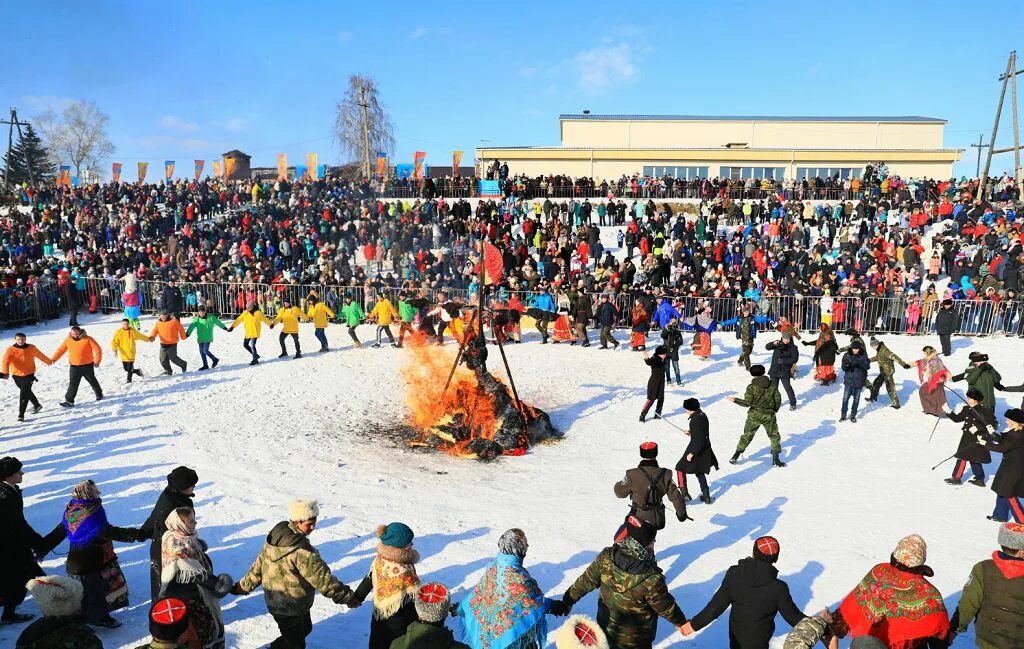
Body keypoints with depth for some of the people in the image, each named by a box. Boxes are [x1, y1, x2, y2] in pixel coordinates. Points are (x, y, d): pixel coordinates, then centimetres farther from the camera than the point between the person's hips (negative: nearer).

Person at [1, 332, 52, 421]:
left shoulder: (32, 348, -4)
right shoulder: (11, 350, -10)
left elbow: (40, 355, 14)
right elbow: (6, 361, -25)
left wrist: (49, 362, 30)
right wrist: (5, 372, -42)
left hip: (29, 375, -2)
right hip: (16, 375, 2)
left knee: (24, 394, -11)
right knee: (26, 391, 21)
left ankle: (21, 415, -6)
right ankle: (36, 405, 43)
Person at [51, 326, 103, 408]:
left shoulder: (88, 339, -11)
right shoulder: (68, 340, -1)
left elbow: (97, 349, -11)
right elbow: (61, 350, 4)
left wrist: (97, 361, -15)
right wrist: (54, 359, -8)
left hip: (87, 365, -2)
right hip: (74, 366, 2)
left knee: (92, 381, 16)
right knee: (73, 384, -5)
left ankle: (99, 394, 37)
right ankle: (69, 401, -2)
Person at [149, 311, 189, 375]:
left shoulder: (174, 321, -7)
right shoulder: (158, 322, 5)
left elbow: (181, 329, 2)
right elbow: (155, 331, 2)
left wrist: (183, 337, 12)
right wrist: (152, 337, -18)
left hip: (172, 344, -5)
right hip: (163, 344, 5)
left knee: (173, 358, -6)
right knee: (163, 359, 4)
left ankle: (183, 364, 20)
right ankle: (168, 371, 21)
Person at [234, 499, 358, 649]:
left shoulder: (277, 534, -6)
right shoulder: (301, 550, -33)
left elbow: (260, 563, 6)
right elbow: (322, 578, -28)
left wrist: (244, 585, 18)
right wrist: (348, 596, -19)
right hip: (289, 607, -9)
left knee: (305, 628, 28)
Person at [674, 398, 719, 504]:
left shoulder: (695, 421, -26)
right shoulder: (702, 415, 1)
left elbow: (699, 440, -26)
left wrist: (692, 453, -22)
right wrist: (691, 432, 22)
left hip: (697, 450, -9)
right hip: (705, 450, 9)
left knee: (680, 469, 7)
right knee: (699, 472, 24)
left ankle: (684, 494, 9)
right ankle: (706, 497, 29)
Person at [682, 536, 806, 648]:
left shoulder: (733, 574, -20)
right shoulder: (778, 588, -27)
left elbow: (716, 605, -15)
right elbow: (792, 616, -14)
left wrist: (695, 624, -5)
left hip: (735, 635, 3)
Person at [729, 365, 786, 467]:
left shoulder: (752, 387, -9)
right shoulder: (772, 385, 0)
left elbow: (747, 403, -10)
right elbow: (778, 400, 2)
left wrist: (734, 400, 2)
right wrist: (774, 410, 19)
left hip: (754, 415, -1)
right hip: (769, 415, 1)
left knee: (747, 435, 11)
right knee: (774, 436, 15)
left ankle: (735, 457, 12)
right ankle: (776, 460, 11)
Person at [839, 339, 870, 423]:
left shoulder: (864, 356, -5)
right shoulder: (847, 355, -4)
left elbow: (867, 366, -14)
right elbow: (843, 367, -3)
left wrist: (859, 363, -31)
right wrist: (847, 365, -27)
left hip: (859, 381, 0)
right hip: (849, 380, 0)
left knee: (856, 399, 8)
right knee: (846, 398, -2)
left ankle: (853, 415, 20)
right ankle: (843, 414, 10)